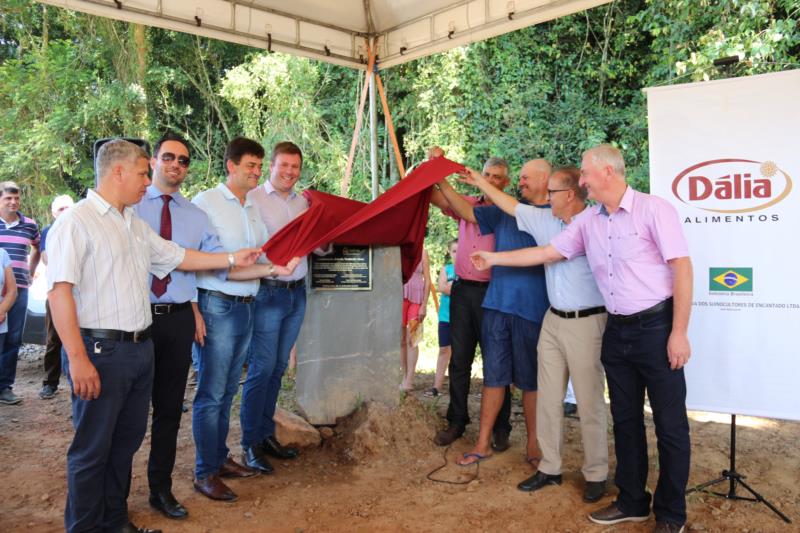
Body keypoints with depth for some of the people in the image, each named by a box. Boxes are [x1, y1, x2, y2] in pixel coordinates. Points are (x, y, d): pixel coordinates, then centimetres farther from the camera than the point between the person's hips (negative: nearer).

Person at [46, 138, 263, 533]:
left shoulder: (135, 225, 15)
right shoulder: (76, 222, -12)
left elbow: (177, 256, 24)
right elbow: (59, 292, -18)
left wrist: (233, 259, 21)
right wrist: (78, 358, -22)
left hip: (139, 348, 9)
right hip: (101, 351, -8)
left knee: (126, 441, 18)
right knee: (92, 448, 4)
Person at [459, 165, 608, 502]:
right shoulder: (545, 221, 7)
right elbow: (512, 206, 19)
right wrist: (481, 182, 23)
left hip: (586, 323, -6)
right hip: (553, 321, 7)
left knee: (590, 403, 3)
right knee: (548, 398, 11)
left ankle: (596, 474, 18)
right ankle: (550, 467, 24)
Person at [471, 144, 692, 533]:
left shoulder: (654, 210, -10)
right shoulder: (587, 221, 8)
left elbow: (682, 268, -12)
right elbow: (546, 253, 13)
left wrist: (679, 333, -15)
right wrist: (493, 259, 15)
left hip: (656, 326, -6)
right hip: (616, 330, 6)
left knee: (670, 424, 4)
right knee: (625, 419, 14)